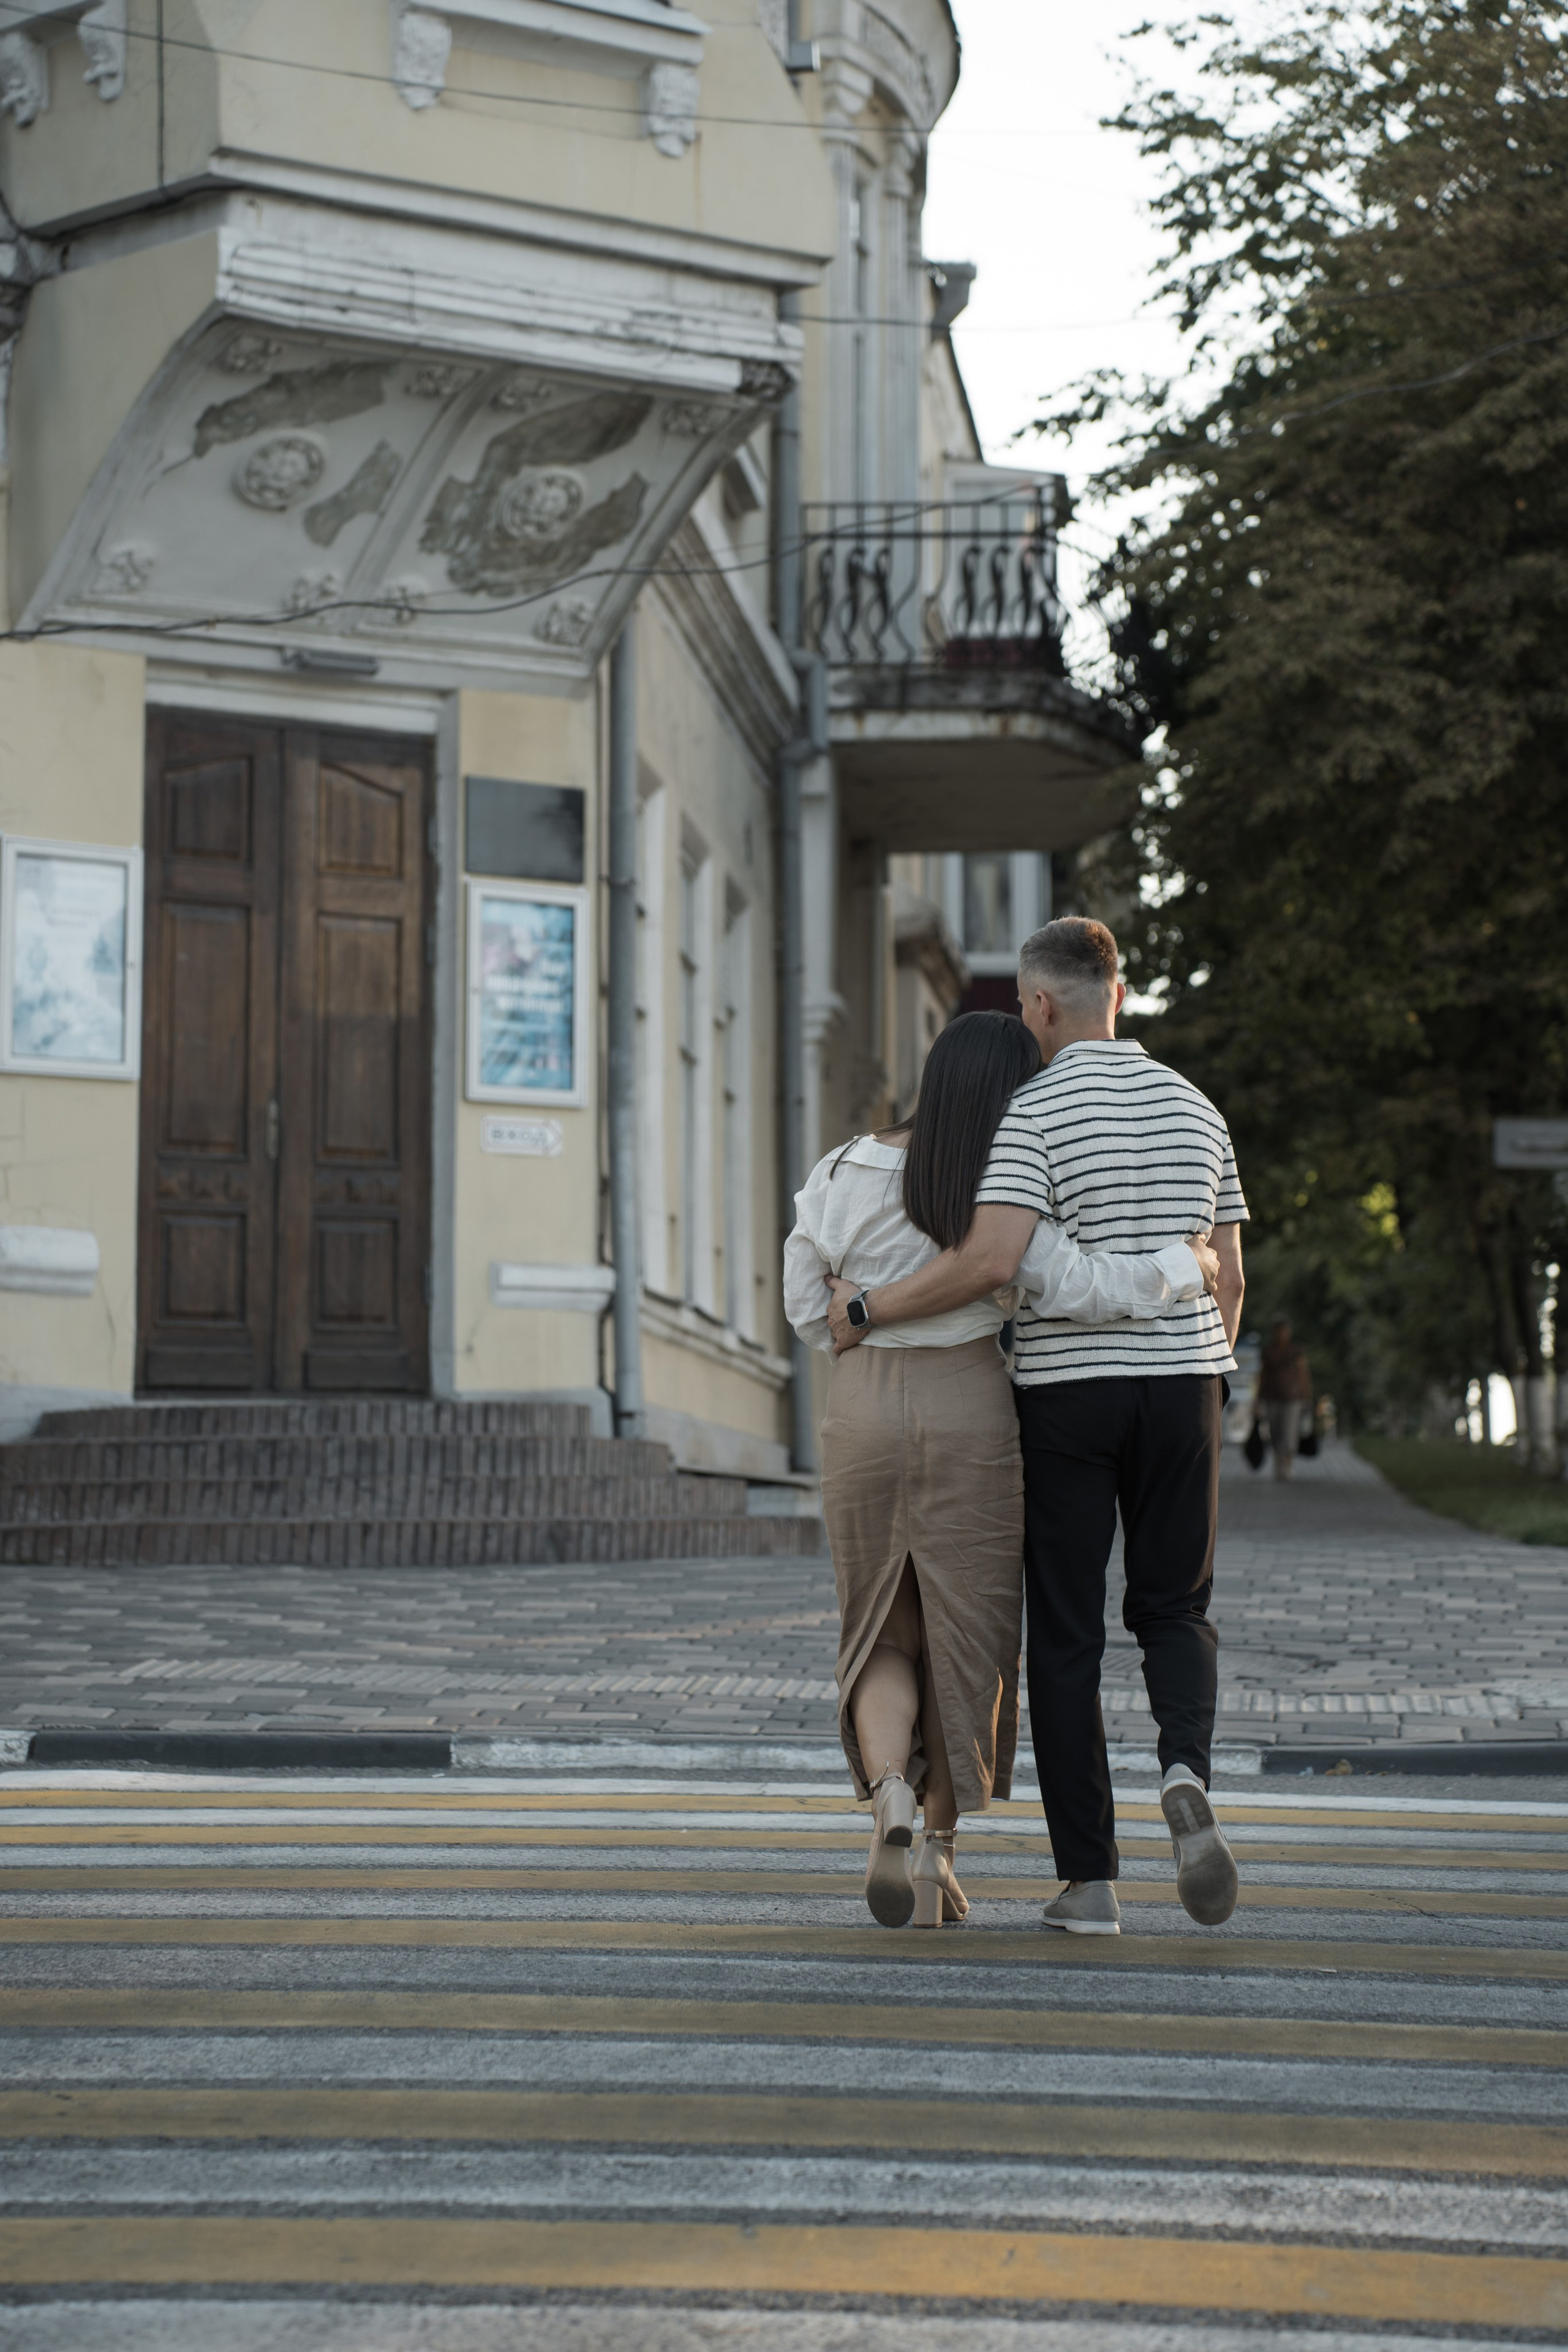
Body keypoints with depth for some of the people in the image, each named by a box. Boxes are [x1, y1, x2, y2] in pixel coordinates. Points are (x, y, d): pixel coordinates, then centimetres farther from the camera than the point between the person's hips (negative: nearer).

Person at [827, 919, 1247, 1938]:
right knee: (1174, 1612, 15)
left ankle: (1091, 1880, 3)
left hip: (1067, 1388, -4)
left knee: (1066, 1635, 5)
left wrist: (868, 1309, -10)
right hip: (1180, 1380, 4)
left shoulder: (1034, 1111, -9)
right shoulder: (1195, 1108, 8)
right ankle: (1187, 1776, -15)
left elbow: (992, 1260, -22)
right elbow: (1229, 1277, 9)